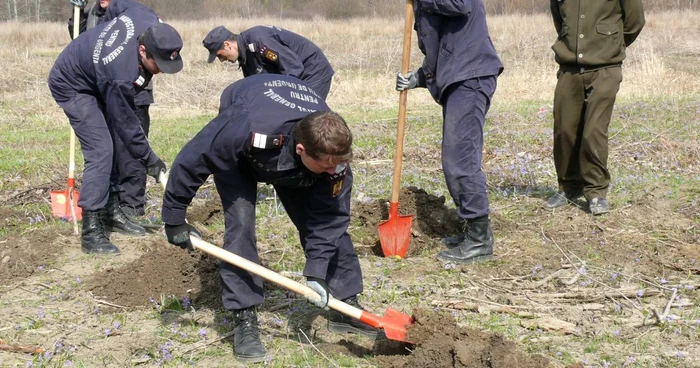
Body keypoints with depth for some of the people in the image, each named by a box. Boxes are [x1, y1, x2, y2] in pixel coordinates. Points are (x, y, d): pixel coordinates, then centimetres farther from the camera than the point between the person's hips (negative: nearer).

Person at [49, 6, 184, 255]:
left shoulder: (150, 23, -23)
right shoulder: (121, 74, -42)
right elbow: (125, 122, -27)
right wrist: (148, 159, -15)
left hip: (93, 76, 9)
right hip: (72, 87, -9)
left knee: (113, 145, 10)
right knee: (100, 151, -17)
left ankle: (111, 212, 21)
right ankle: (91, 233, -14)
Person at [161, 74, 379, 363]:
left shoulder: (332, 150, -36)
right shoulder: (244, 131, -48)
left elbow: (329, 218, -25)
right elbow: (190, 162, -33)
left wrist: (317, 272, -34)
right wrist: (174, 219, -23)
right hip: (239, 155, -3)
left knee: (332, 218, -4)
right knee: (240, 223, -21)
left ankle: (346, 305, 10)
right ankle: (244, 319, -11)